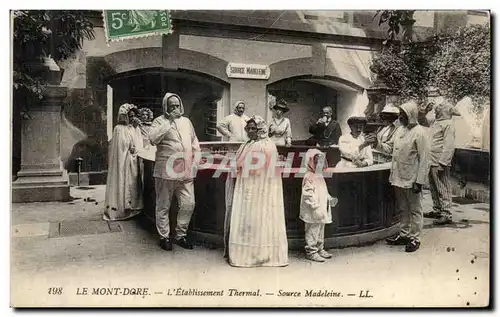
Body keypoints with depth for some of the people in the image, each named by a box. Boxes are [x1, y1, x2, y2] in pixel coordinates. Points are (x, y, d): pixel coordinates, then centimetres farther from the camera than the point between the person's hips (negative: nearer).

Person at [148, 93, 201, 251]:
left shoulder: (186, 121, 17)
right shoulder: (160, 121, 0)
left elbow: (194, 141, 26)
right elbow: (153, 138, -19)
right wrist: (169, 122, -17)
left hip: (185, 171, 5)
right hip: (166, 170, -4)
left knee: (188, 204, 4)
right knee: (163, 206, 5)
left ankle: (180, 235, 21)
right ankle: (164, 237, 20)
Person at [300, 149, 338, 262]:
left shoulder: (320, 177, 13)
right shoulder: (308, 177, -16)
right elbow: (308, 194, -23)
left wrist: (330, 199, 10)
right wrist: (315, 207, -26)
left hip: (322, 211, 10)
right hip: (313, 214, -10)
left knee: (320, 231, 19)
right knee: (313, 232, -2)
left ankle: (320, 249, 31)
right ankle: (311, 252, 6)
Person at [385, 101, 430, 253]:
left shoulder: (419, 132, -14)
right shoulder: (400, 130, 9)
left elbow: (424, 159, -15)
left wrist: (419, 181, -18)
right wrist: (393, 175, 14)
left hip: (412, 179, -7)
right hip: (399, 178, 7)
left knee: (415, 210, 6)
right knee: (403, 209, 17)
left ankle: (414, 238, 16)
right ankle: (403, 235, 28)